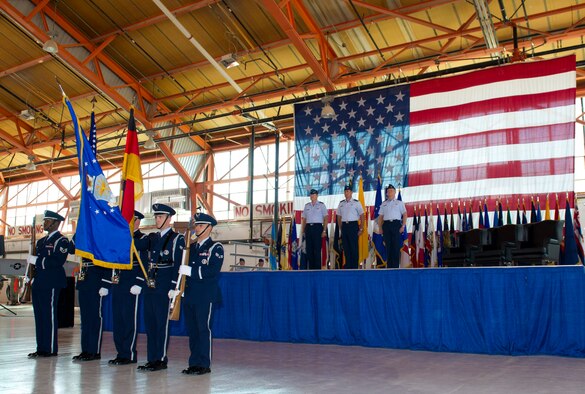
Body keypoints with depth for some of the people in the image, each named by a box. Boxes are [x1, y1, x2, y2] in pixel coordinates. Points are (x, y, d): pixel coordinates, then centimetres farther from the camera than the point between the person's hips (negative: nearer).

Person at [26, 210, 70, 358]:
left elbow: (57, 261, -20)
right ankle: (41, 348, 17)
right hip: (38, 284, 9)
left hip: (51, 284, -9)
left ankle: (50, 349, 1)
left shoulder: (61, 241, -7)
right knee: (39, 316, 10)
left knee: (49, 315, -5)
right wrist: (31, 276, 11)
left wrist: (36, 260, -19)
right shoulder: (41, 241, 20)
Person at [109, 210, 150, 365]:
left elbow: (144, 264, -13)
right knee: (117, 318, 9)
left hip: (131, 285, -7)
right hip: (117, 283, 7)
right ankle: (120, 353, 18)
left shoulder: (143, 239, -2)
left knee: (129, 318, -4)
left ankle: (129, 355, 2)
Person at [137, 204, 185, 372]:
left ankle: (161, 359, 5)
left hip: (164, 288, -7)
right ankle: (152, 359, 17)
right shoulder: (152, 238, 16)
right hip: (149, 287, 7)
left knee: (161, 323, -3)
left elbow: (178, 265, -10)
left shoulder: (177, 239, -4)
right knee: (149, 323, 9)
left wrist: (173, 288, -15)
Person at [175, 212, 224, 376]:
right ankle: (194, 363, 16)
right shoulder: (193, 248, 19)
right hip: (190, 295, 7)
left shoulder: (215, 248, -4)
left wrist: (191, 271, -20)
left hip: (205, 296, -7)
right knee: (192, 330, 9)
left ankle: (204, 364, 3)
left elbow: (213, 271, -17)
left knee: (204, 329, -4)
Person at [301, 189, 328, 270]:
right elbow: (303, 219, 16)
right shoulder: (307, 205, 14)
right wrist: (303, 231, 9)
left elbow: (326, 218, -1)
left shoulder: (321, 205, 2)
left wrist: (324, 230, -9)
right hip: (308, 227, 4)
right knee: (309, 249, 5)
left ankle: (317, 268, 0)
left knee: (317, 249, -5)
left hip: (317, 227, -4)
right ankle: (311, 267, 12)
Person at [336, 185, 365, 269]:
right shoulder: (341, 203, 11)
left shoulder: (356, 202, -2)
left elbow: (362, 216, -2)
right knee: (346, 247, 6)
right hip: (344, 225, 4)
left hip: (353, 225, -4)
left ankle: (354, 265, 5)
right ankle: (348, 265, 14)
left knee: (354, 246, -2)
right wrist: (340, 228, 9)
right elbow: (339, 217, 15)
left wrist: (361, 228, -5)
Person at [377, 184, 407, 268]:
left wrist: (403, 226, -5)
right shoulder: (383, 204, 16)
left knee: (396, 246, -4)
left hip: (396, 224, -2)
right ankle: (389, 266, 9)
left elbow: (405, 214, 5)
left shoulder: (399, 203, 10)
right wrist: (380, 228, 5)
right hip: (386, 225, 2)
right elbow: (380, 217, 14)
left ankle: (395, 266, 0)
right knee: (388, 246, 3)